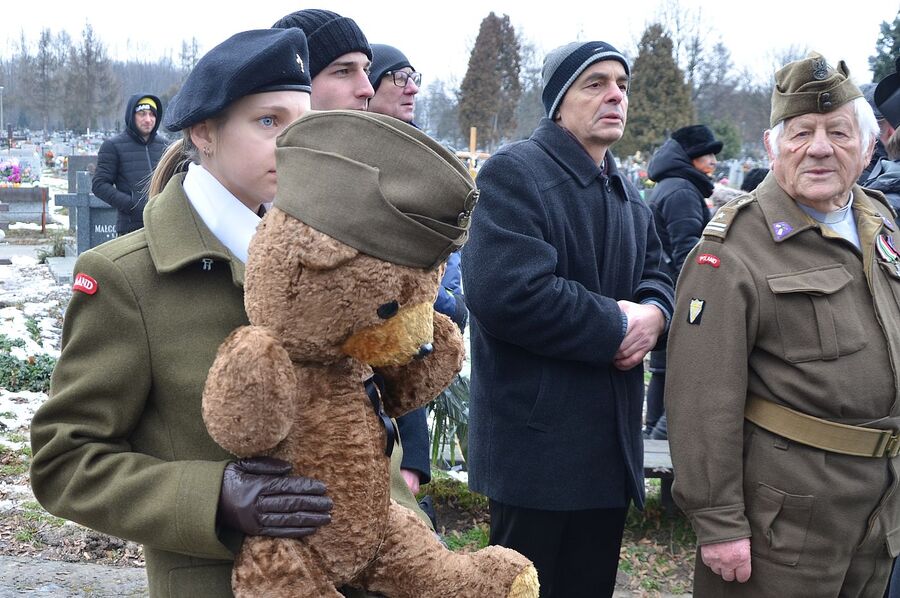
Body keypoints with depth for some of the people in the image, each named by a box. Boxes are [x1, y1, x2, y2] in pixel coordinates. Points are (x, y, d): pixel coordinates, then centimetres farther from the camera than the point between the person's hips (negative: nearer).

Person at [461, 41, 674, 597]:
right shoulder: (513, 174, -13)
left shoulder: (629, 195, 17)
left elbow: (655, 276, 19)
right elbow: (507, 293, -26)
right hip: (538, 443, -8)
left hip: (611, 441, 9)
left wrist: (653, 313, -7)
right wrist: (616, 327, -17)